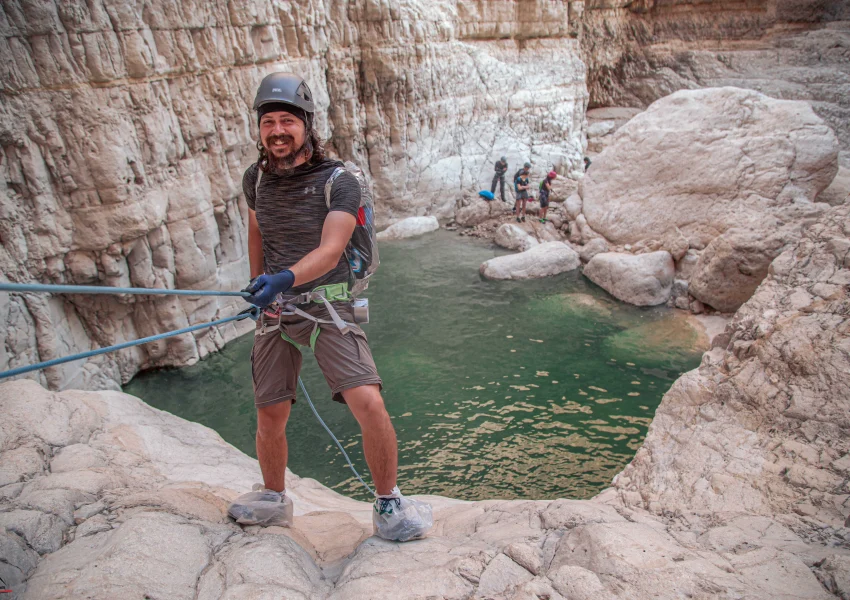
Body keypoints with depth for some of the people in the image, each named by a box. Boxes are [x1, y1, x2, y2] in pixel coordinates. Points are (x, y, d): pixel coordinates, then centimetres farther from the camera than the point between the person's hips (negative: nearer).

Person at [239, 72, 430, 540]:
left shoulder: (338, 182, -9)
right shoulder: (256, 179, 7)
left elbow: (330, 250, -22)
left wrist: (284, 278, -39)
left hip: (328, 306, -4)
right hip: (273, 312, 5)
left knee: (369, 404, -19)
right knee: (269, 419, 10)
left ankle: (388, 502, 4)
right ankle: (273, 498, 37)